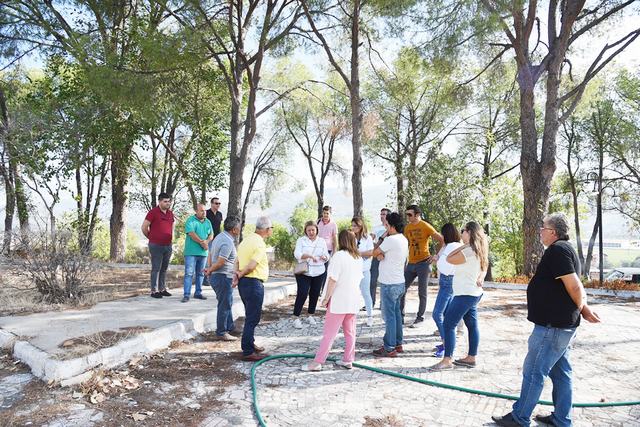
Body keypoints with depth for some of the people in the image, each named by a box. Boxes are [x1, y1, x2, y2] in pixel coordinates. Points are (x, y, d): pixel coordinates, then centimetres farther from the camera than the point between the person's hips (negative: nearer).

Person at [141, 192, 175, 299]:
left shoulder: (170, 213, 10)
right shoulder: (153, 212, -9)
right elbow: (144, 227, -7)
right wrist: (151, 237, 5)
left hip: (168, 245, 6)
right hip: (156, 246, -6)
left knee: (164, 268, 12)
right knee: (156, 268, -2)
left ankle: (162, 289, 21)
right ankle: (154, 291, 5)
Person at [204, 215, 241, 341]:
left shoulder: (220, 237, 11)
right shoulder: (228, 242, -22)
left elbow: (210, 254, 15)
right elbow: (220, 262, -23)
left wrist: (209, 268, 7)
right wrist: (210, 271, -9)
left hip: (216, 276, 10)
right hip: (222, 276, -10)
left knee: (228, 303, 20)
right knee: (224, 305, 0)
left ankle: (229, 327, 32)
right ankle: (221, 333, 9)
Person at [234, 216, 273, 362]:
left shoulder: (246, 240, 12)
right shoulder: (260, 244, -18)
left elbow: (238, 261, 10)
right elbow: (251, 266, -22)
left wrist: (237, 274, -4)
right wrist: (240, 274, -5)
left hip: (244, 283, 10)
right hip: (253, 284, -10)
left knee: (251, 316, 21)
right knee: (252, 318, -2)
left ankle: (250, 344, 33)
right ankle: (248, 352, 4)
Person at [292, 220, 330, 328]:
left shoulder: (322, 241, 9)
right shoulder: (301, 240, 1)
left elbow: (327, 256, 6)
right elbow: (297, 254, -12)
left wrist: (324, 257, -18)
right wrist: (309, 256, -28)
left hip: (319, 272, 3)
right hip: (303, 272, -3)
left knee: (315, 294, 10)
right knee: (302, 294, -9)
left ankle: (311, 315, 26)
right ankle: (297, 318, 0)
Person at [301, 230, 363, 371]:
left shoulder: (339, 255, -15)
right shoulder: (359, 258, 8)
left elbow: (333, 279, -18)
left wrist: (326, 298, -11)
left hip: (339, 300, -7)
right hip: (354, 300, 7)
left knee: (329, 333, -4)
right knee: (350, 331, 14)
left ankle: (317, 362, 0)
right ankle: (348, 360, 21)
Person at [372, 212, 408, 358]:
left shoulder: (391, 240, -21)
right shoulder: (404, 239, 10)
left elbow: (375, 252, -8)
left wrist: (383, 238, 2)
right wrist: (381, 255, -11)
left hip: (389, 284, -9)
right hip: (400, 282, 9)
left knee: (389, 315, -2)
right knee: (396, 313, 17)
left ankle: (389, 348, 5)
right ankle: (398, 344, 26)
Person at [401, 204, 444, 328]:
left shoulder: (426, 226, -9)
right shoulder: (407, 228, 8)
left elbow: (441, 240, -6)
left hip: (423, 263, -6)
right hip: (411, 263, 6)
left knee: (422, 293, 2)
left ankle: (420, 318, 15)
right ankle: (400, 316, 18)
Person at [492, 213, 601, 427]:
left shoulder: (557, 250, -18)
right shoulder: (565, 249, 15)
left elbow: (573, 284, -23)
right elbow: (575, 286, 14)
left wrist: (584, 309, -7)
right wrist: (583, 309, 1)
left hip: (552, 326, -10)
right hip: (563, 325, 10)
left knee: (533, 372, 0)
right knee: (560, 373, 18)